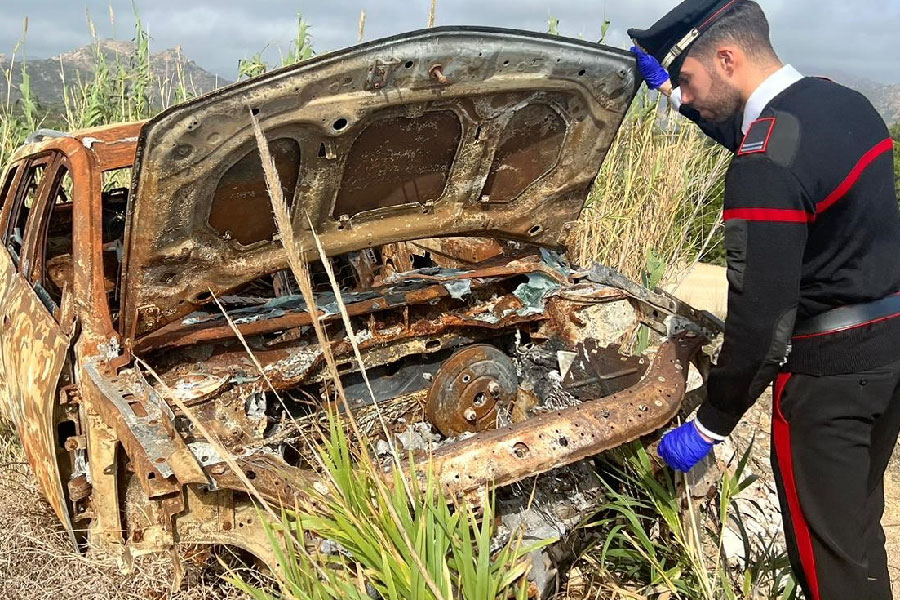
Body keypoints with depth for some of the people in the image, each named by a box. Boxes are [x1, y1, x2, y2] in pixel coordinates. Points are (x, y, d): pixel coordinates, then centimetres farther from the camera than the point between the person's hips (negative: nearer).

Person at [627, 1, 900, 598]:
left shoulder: (766, 166, -25)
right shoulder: (842, 101, 3)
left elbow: (761, 319, -25)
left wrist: (708, 426, -15)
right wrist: (669, 87, 23)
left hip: (827, 369, -9)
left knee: (826, 540, 8)